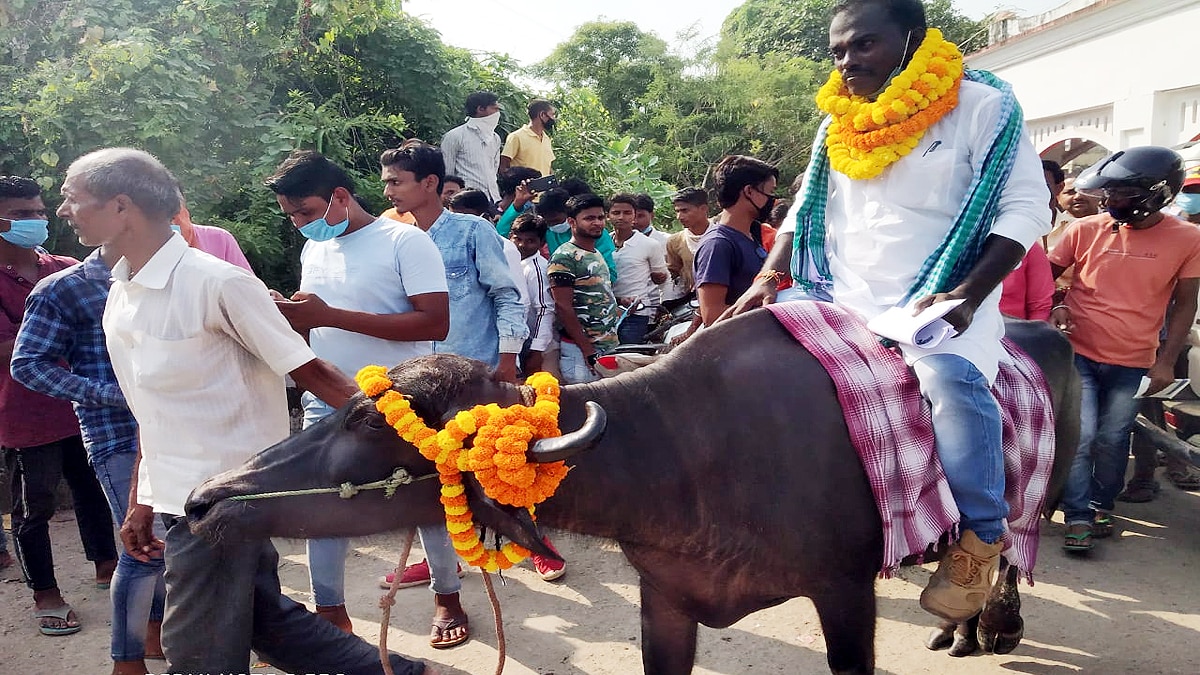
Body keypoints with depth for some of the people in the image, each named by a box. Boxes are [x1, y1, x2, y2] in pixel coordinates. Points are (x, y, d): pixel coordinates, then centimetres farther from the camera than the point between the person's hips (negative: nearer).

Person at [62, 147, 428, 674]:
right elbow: (155, 411, 15)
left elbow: (308, 371, -15)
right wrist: (141, 502, 17)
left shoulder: (215, 283, -17)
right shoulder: (121, 292, 9)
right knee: (265, 617, 16)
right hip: (175, 494, 8)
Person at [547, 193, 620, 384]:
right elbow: (563, 307, -16)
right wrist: (587, 349, -18)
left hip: (608, 345, 9)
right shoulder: (564, 257, -10)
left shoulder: (597, 254, 18)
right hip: (580, 350, -9)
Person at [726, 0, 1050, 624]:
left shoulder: (980, 105, -3)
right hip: (841, 301, 6)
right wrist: (768, 279, 3)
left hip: (940, 307, -5)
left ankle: (981, 536, -12)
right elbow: (803, 213, 19)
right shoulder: (838, 124, 14)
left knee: (948, 378, -34)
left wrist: (966, 296, -20)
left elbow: (1024, 208, -7)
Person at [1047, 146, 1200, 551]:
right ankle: (1078, 517, 6)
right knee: (1080, 436, -4)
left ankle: (1102, 505, 30)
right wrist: (1054, 307, -12)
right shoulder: (1086, 229, -4)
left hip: (1133, 364, 1)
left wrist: (1166, 361, -3)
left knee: (1112, 440, 9)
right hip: (1077, 354, 0)